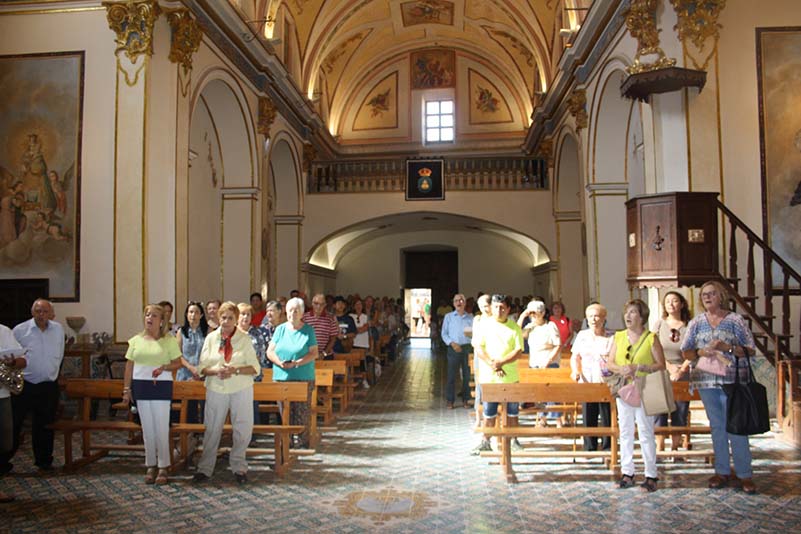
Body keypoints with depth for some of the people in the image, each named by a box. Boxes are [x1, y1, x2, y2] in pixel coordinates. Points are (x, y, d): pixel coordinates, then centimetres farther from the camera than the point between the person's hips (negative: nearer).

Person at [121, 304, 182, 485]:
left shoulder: (169, 340, -2)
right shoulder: (136, 340, 7)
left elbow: (178, 363, -1)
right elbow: (129, 365, 9)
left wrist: (164, 367, -19)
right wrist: (126, 389, 6)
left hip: (161, 386, -3)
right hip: (140, 386, 3)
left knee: (162, 429, 0)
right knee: (147, 429, 10)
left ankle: (163, 468, 10)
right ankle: (150, 466, 20)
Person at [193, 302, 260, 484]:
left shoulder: (244, 339, -1)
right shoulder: (211, 338, 3)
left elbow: (255, 368, -4)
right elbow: (202, 368, 2)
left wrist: (236, 370, -20)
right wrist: (216, 371, -18)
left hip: (241, 389, -1)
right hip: (216, 390, 1)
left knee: (243, 429, 4)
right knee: (212, 429, 8)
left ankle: (239, 467, 21)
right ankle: (205, 468, 21)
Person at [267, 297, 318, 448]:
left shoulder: (308, 330, 0)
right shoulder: (280, 329, 8)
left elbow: (314, 353, -6)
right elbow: (270, 351, 7)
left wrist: (296, 363, -18)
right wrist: (280, 362, -13)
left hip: (303, 378, -2)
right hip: (281, 377, 3)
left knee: (302, 412, -1)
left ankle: (304, 441, 10)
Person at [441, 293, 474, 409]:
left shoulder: (470, 317, 8)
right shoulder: (448, 317, 5)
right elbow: (444, 333, 3)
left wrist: (471, 333, -15)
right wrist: (452, 343, -12)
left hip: (467, 348, 2)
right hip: (454, 349, -1)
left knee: (467, 375, 6)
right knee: (451, 375, -1)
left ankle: (465, 399, 19)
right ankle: (450, 400, 9)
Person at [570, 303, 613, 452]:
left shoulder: (611, 338, 3)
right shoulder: (582, 336, 10)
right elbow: (575, 357, 13)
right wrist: (576, 371, -4)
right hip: (587, 383, 2)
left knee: (607, 418, 2)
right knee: (588, 418, 4)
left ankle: (608, 448, 14)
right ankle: (589, 449, 13)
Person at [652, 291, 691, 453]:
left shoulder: (689, 326, 1)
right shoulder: (659, 324, 4)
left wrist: (681, 370, -13)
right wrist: (669, 367, -11)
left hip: (682, 378, 0)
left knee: (680, 415, 4)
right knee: (659, 413, -3)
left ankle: (675, 448, 14)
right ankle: (659, 449, 3)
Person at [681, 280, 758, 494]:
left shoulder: (736, 321, 1)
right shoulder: (696, 323, 9)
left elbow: (751, 351, -2)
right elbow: (685, 352, 8)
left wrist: (727, 348, -16)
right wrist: (700, 352, -11)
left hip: (732, 382, -3)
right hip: (706, 382, 3)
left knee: (736, 428, -3)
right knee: (717, 427, 11)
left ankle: (744, 475, 8)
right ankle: (723, 472, 21)